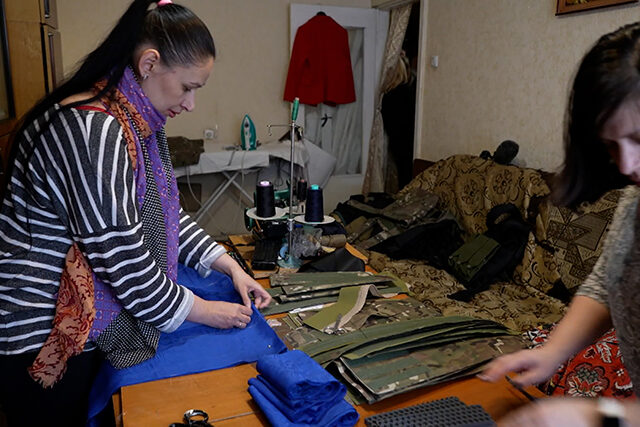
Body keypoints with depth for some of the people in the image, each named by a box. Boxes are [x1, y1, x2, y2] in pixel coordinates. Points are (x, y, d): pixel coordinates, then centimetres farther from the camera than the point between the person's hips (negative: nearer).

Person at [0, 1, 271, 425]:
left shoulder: (140, 123, 2)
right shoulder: (91, 130, -29)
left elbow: (166, 214, 8)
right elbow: (122, 259, -28)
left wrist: (230, 265, 0)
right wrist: (202, 311, -15)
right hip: (41, 339, -8)